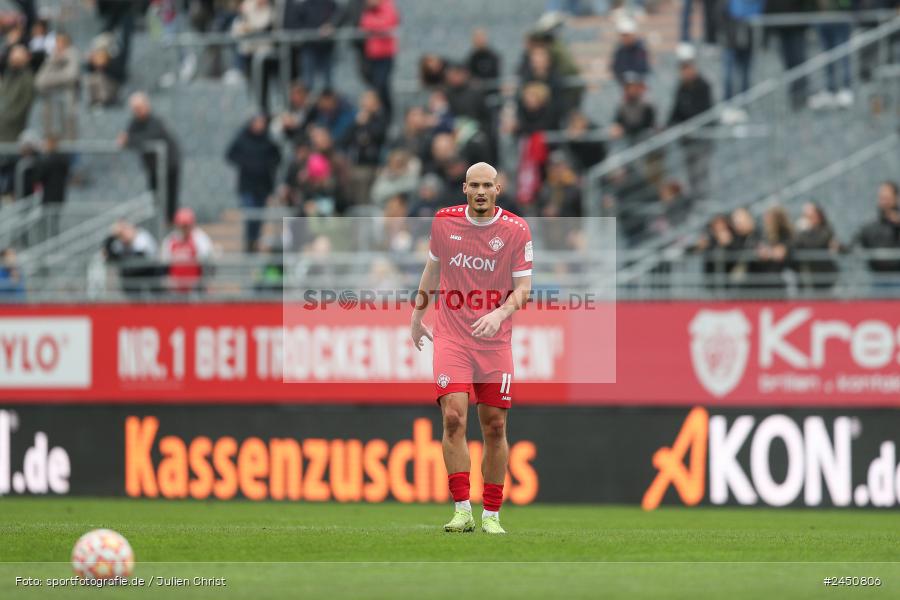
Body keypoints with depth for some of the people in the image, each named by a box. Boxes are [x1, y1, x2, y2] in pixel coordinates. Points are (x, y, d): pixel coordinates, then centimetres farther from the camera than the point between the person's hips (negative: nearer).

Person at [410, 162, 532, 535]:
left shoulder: (516, 230, -3)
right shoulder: (444, 221, 3)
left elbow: (523, 287, -3)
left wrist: (500, 314, -21)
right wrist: (418, 315, 24)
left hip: (495, 342, 0)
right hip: (451, 337, 0)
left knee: (495, 427, 2)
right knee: (453, 417, -15)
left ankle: (491, 514, 13)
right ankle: (462, 511, -14)